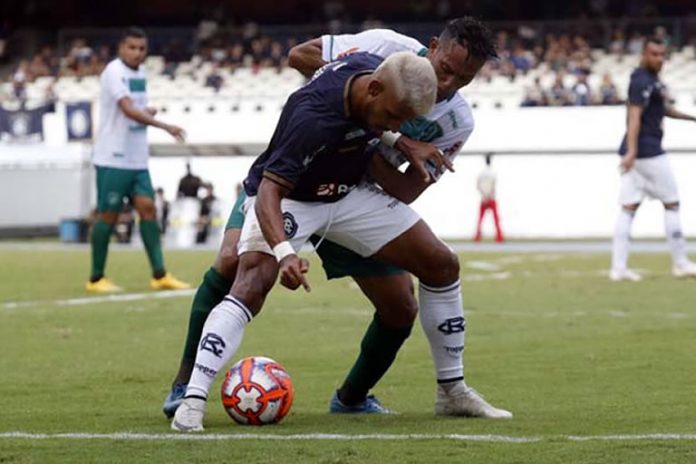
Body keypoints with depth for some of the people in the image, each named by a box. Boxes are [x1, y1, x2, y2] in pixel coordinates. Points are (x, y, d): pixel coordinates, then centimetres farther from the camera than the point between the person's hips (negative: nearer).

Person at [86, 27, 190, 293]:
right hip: (113, 158, -7)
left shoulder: (140, 72, 12)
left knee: (147, 208, 0)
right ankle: (96, 279, 7)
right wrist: (165, 127, -36)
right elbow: (128, 110, -27)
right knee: (108, 214, -2)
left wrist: (147, 112, 2)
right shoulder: (114, 72, -14)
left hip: (137, 158, 7)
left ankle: (159, 275, -1)